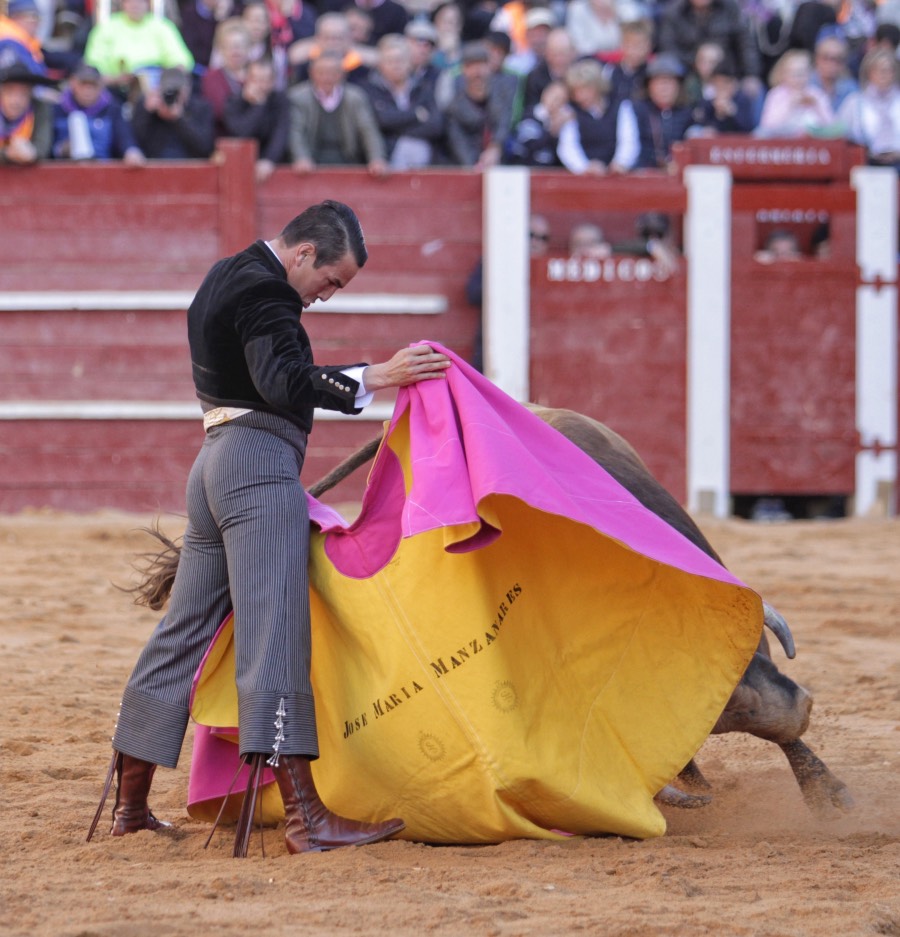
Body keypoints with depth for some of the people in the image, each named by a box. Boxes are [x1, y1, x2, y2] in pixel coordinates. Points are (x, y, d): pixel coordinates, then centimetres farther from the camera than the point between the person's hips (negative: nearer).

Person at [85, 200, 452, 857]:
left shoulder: (227, 278, 20)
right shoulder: (264, 291, -13)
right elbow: (285, 382, -27)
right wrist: (374, 378, -29)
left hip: (217, 460, 10)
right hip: (261, 464, -10)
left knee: (185, 629, 13)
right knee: (274, 633, -15)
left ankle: (130, 805, 18)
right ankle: (304, 814, -21)